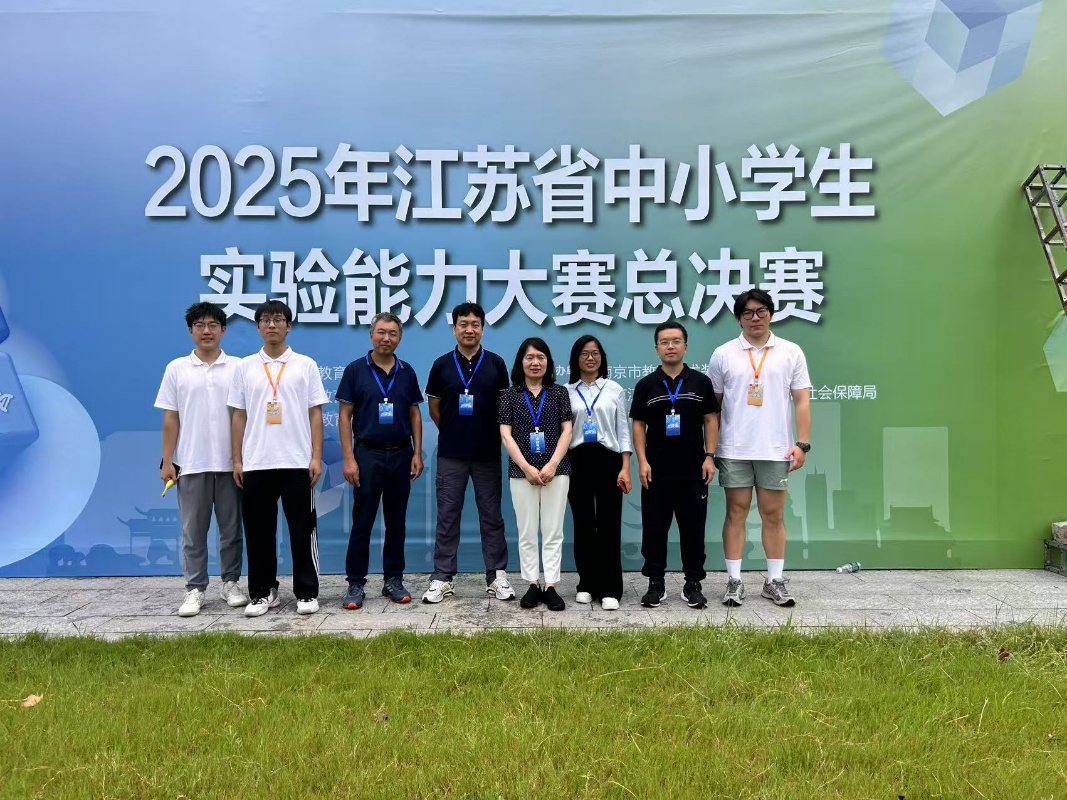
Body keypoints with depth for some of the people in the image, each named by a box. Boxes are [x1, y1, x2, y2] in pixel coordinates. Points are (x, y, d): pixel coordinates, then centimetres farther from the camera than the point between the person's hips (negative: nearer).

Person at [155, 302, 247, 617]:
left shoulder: (237, 368, 1)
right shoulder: (176, 369, 4)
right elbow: (170, 419, 4)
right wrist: (167, 461, -1)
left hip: (229, 463, 0)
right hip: (191, 464, 0)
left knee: (231, 529, 8)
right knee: (193, 531, 6)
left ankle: (230, 584, 21)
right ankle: (195, 590, 15)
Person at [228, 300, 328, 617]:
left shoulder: (306, 365, 3)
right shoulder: (245, 367, 8)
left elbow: (315, 414, 2)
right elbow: (239, 416, 9)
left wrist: (316, 457, -5)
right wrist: (236, 460, 4)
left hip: (297, 461, -2)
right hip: (256, 463, 2)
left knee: (302, 529, 2)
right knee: (258, 531, 8)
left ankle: (306, 592, 12)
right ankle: (264, 592, 20)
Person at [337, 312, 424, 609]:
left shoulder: (407, 371, 6)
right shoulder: (355, 369, -2)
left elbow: (415, 414, 10)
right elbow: (345, 416, -3)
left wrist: (417, 453, 1)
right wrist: (349, 458, -10)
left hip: (401, 455, 3)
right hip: (368, 454, -3)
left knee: (396, 522, 9)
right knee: (362, 523, 1)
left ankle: (394, 580, 19)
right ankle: (356, 584, 9)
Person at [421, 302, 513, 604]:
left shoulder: (496, 364, 2)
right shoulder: (442, 365, 2)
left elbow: (505, 407, 6)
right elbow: (434, 409, 9)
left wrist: (487, 434, 4)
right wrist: (454, 432, 10)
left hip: (488, 454, 0)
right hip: (450, 454, 0)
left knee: (491, 516, 7)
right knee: (447, 516, 5)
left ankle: (497, 576, 15)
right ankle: (443, 578, 12)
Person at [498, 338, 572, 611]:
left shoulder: (559, 392, 7)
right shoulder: (509, 395, 5)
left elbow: (567, 431, 2)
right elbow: (506, 435, -1)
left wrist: (552, 465, -10)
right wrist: (527, 468, -10)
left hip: (556, 470, 0)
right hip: (521, 471, 0)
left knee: (553, 531, 3)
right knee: (527, 532, 5)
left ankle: (551, 587, 9)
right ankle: (532, 586, 14)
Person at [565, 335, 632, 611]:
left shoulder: (615, 390, 7)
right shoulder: (566, 392, 8)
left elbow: (623, 431, 5)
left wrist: (625, 468, -3)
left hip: (607, 460, -1)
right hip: (577, 461, 1)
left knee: (609, 524, -3)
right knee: (583, 524, 6)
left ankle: (609, 589, 3)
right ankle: (586, 584, 17)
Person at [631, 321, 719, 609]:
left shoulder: (701, 382, 4)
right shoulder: (645, 385, 4)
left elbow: (711, 421, 4)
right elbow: (638, 425, 4)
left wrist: (710, 457, -4)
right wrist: (642, 461, -5)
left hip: (693, 470, 0)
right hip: (656, 472, 0)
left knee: (693, 528, 6)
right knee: (654, 528, 5)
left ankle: (693, 584, 16)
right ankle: (656, 583, 16)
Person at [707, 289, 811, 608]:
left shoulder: (791, 352, 4)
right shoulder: (723, 355, 3)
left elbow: (802, 401, 3)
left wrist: (802, 444, -6)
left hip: (776, 450, 0)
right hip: (734, 450, 0)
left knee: (773, 515, 7)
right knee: (736, 514, 5)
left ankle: (774, 581, 17)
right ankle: (734, 581, 12)